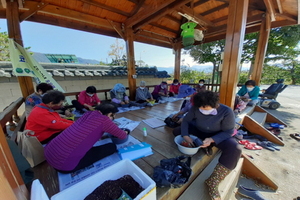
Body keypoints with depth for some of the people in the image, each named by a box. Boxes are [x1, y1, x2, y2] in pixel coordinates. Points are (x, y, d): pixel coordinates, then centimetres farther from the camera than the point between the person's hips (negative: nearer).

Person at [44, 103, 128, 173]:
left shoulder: (89, 114, 6)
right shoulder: (104, 119, -15)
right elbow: (122, 136, -2)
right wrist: (125, 133, 20)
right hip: (64, 165, -8)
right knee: (112, 147, -3)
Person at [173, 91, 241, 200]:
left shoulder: (227, 112, -26)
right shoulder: (195, 108, -21)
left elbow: (228, 132, -20)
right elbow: (186, 120, -12)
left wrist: (211, 139, -36)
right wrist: (186, 135, -27)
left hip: (218, 136, -2)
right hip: (199, 131, 2)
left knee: (235, 150, -32)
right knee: (176, 131, -9)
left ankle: (213, 181, -18)